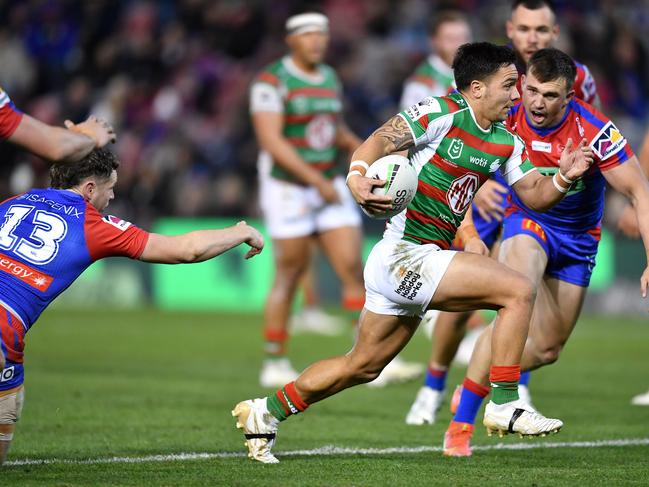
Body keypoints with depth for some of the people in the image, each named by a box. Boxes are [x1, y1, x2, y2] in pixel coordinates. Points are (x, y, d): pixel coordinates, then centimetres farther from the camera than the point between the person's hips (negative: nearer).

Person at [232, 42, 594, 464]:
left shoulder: (506, 142, 12)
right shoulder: (443, 113, -11)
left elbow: (536, 195, 12)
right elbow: (381, 140, -17)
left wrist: (563, 177, -9)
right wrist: (358, 175, -35)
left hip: (416, 265, 9)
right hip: (404, 256, -9)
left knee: (362, 366, 17)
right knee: (519, 290, -16)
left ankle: (265, 413, 28)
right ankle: (505, 405, -10)